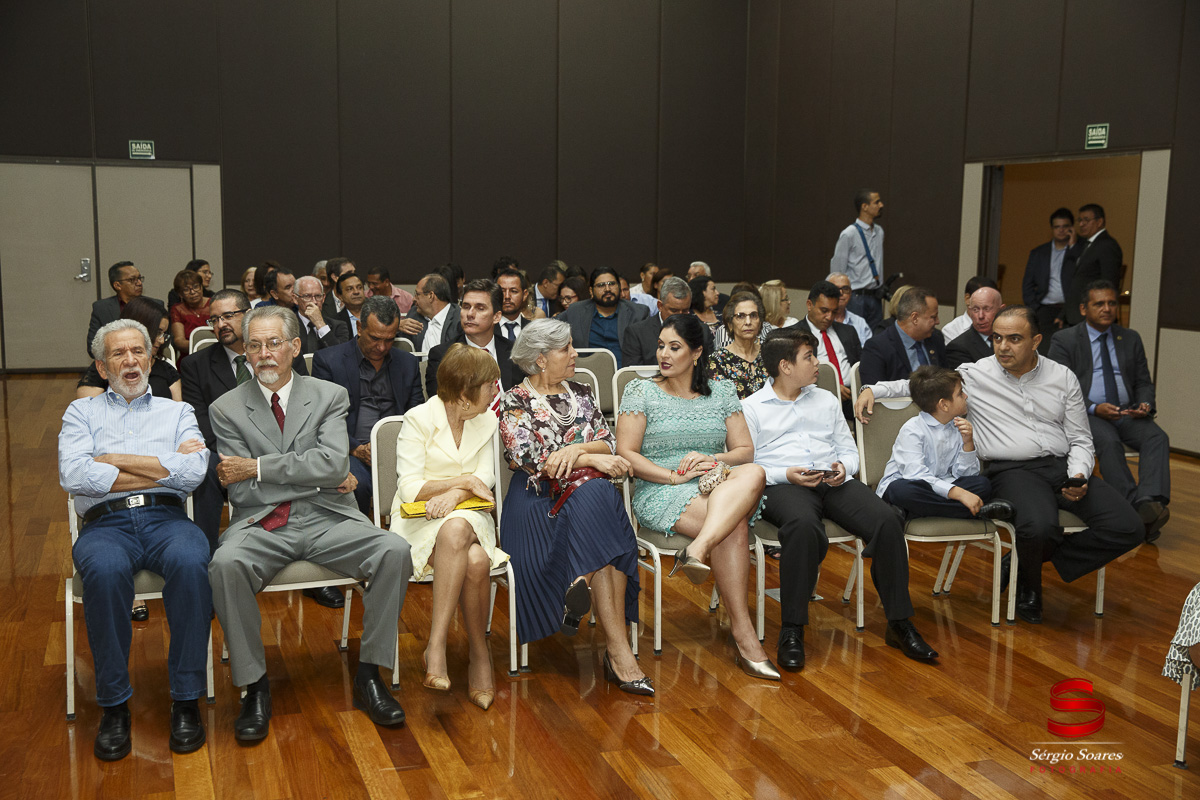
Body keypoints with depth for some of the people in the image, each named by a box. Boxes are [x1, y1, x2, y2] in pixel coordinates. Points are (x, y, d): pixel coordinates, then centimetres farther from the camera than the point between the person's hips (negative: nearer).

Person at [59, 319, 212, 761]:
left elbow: (193, 472, 0)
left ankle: (186, 699, -23)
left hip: (166, 517, 1)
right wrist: (162, 469, -1)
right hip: (106, 523, 0)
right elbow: (73, 476, -2)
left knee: (190, 562, -35)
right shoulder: (81, 412, 20)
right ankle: (113, 705, -21)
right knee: (104, 570, -37)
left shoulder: (178, 412, 21)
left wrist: (116, 460, 0)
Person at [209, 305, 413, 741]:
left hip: (327, 519, 1)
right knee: (225, 565, -34)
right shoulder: (226, 409, 7)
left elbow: (334, 463, -9)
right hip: (263, 524, -1)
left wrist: (258, 467, -11)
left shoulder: (330, 396, 8)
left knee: (395, 552, -25)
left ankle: (369, 674, -11)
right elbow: (241, 492, -2)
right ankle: (255, 685, -16)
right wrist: (320, 480, -5)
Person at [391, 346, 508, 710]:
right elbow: (410, 488, -10)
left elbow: (485, 478, 4)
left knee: (466, 546, -35)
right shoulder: (419, 418, -5)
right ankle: (480, 654, -24)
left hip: (469, 516, 3)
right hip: (420, 519, -3)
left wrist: (455, 494, -16)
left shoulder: (487, 420, 11)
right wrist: (464, 481, -10)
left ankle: (436, 646, -27)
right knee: (475, 562, -35)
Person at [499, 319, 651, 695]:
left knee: (596, 498, -32)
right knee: (593, 496, -34)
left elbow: (608, 443, 11)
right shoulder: (515, 402, 4)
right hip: (538, 501, -4)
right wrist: (593, 458, -10)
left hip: (588, 496, 4)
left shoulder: (580, 394, 20)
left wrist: (576, 449, -10)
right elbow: (531, 460, -8)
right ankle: (619, 649, -37)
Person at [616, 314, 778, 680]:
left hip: (721, 487, 4)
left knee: (753, 473, -33)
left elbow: (745, 450, 11)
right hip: (661, 494, -3)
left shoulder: (722, 391, 16)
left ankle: (697, 550, -49)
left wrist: (716, 460, -11)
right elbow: (626, 453, -2)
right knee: (735, 526, -32)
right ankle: (744, 636, -32)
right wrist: (674, 475, -14)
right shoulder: (640, 390, 7)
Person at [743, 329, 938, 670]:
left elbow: (850, 451, 24)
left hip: (834, 482, 5)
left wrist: (843, 468, -1)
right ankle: (792, 631, -30)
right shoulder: (751, 408, 10)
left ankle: (899, 624, -15)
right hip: (782, 485, -4)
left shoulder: (827, 400, 26)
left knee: (887, 521, -25)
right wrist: (786, 474, -13)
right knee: (804, 526, -40)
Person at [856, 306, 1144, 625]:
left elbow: (1080, 440, 13)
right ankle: (1027, 588, 1)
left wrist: (1079, 475, -6)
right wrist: (873, 389, -2)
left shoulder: (1063, 378, 12)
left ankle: (1026, 563, 1)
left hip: (1062, 466, 4)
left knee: (1128, 529, -15)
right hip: (1012, 470, -4)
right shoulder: (974, 375, 5)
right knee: (1039, 527, -37)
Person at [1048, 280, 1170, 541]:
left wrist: (1145, 404, -6)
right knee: (1109, 442, -35)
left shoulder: (1131, 339, 18)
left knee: (1157, 437, -27)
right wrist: (1094, 408, -19)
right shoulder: (1064, 340, 4)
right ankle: (1136, 510, -41)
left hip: (1128, 413, 4)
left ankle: (1150, 503, -44)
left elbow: (1144, 383, 19)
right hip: (1085, 414, -4)